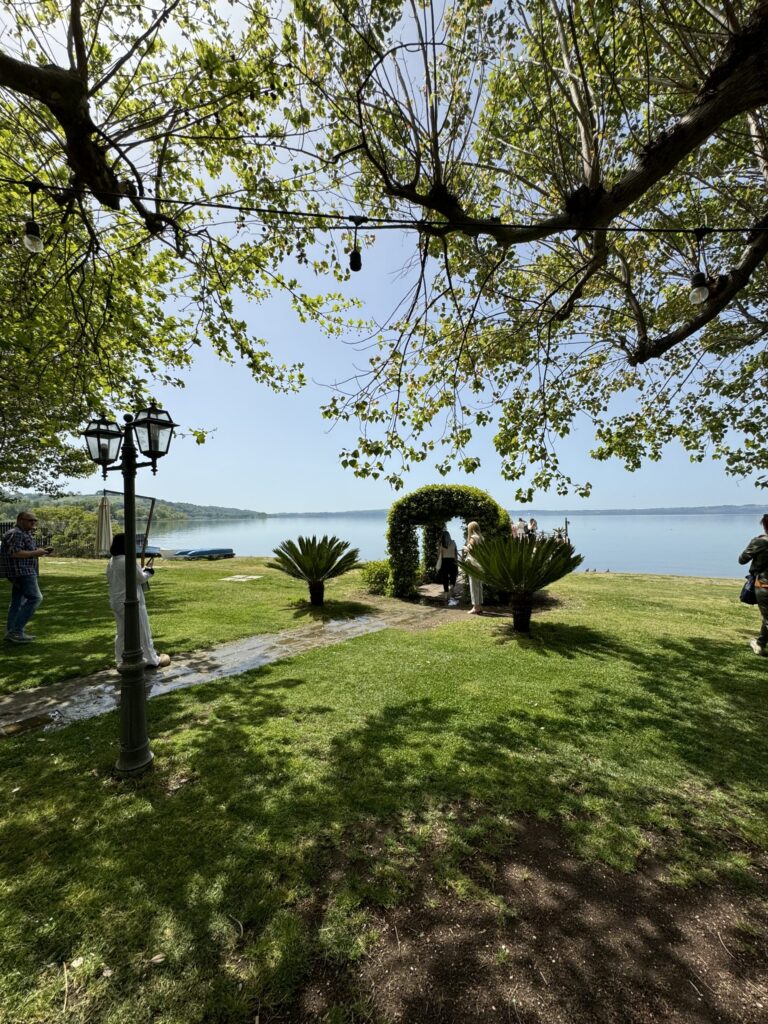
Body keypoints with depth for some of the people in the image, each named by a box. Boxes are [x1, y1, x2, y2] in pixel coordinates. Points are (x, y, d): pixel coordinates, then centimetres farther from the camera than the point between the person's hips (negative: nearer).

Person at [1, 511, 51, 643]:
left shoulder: (24, 533, 19)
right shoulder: (16, 533, -14)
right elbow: (15, 552, -24)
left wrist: (40, 551, 11)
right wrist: (35, 553, -18)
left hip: (23, 572, 11)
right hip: (21, 572, -11)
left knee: (17, 602, 12)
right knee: (35, 598, -14)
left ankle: (11, 632, 16)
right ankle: (16, 631, -12)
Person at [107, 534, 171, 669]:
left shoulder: (111, 562, 7)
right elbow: (141, 578, -15)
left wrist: (142, 570, 8)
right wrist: (148, 570, 5)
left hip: (115, 601, 8)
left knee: (121, 632, 16)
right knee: (142, 631, 4)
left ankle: (121, 661, 24)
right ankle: (152, 660, 15)